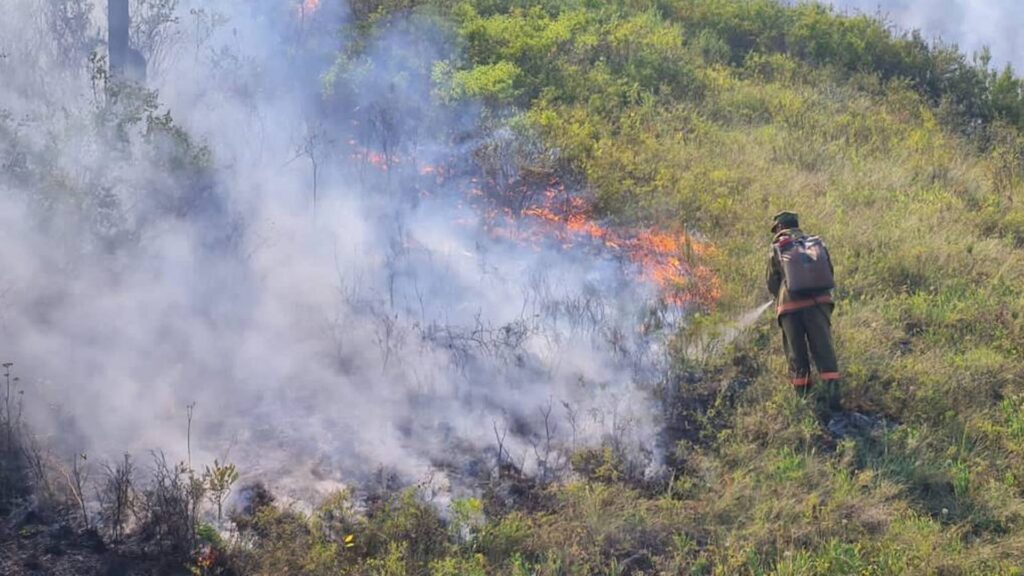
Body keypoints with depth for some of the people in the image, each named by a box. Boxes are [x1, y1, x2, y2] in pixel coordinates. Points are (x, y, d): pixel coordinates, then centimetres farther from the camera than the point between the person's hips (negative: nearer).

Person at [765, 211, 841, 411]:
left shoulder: (776, 250, 7)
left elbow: (772, 284, 10)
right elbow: (829, 274, 18)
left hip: (789, 305, -1)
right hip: (818, 302, 1)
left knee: (797, 353, 8)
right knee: (823, 348, -3)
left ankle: (803, 396, 9)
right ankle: (832, 392, -17)